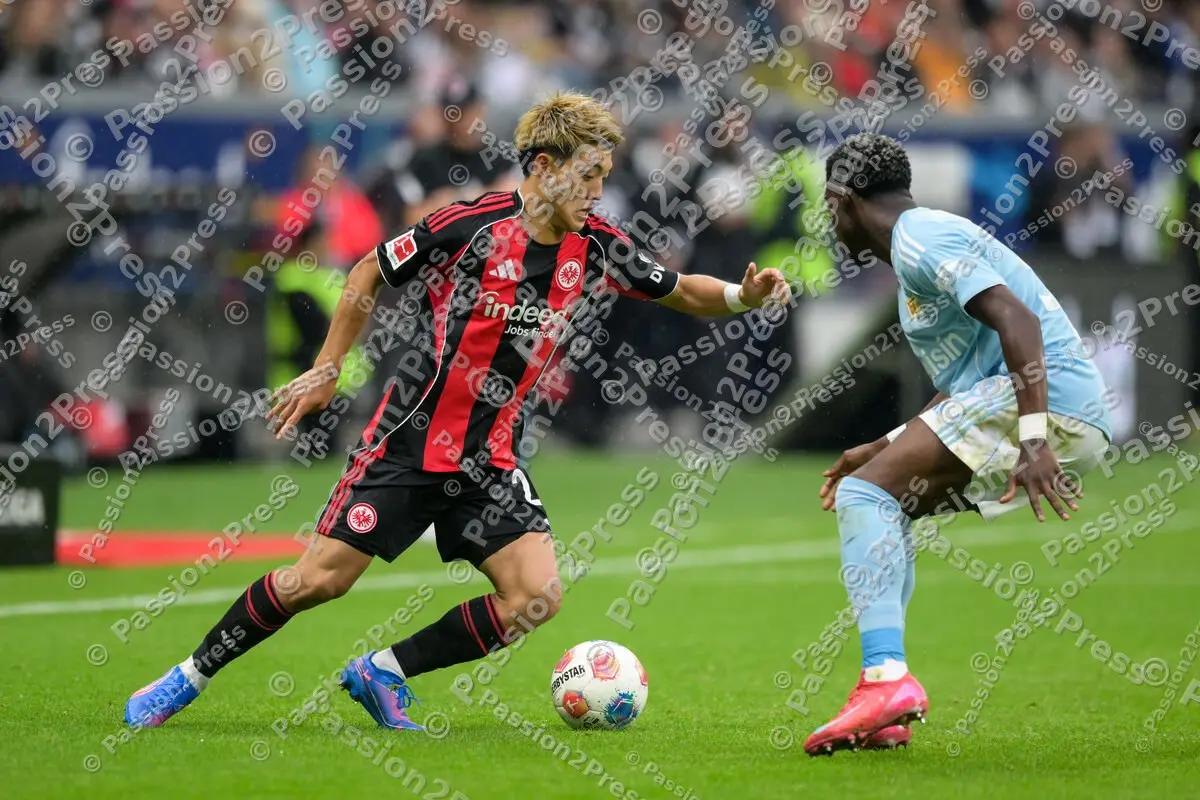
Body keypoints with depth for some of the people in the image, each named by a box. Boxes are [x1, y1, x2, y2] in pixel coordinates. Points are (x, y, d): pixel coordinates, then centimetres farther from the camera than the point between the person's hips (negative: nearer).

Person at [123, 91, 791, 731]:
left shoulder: (599, 251, -2)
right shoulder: (471, 225, -14)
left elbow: (684, 292, 11)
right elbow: (371, 273, 0)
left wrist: (743, 294, -10)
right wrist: (327, 369, 2)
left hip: (488, 463, 4)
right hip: (408, 440, -4)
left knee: (538, 596, -13)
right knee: (320, 579, -8)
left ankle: (384, 672, 3)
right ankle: (189, 678, 12)